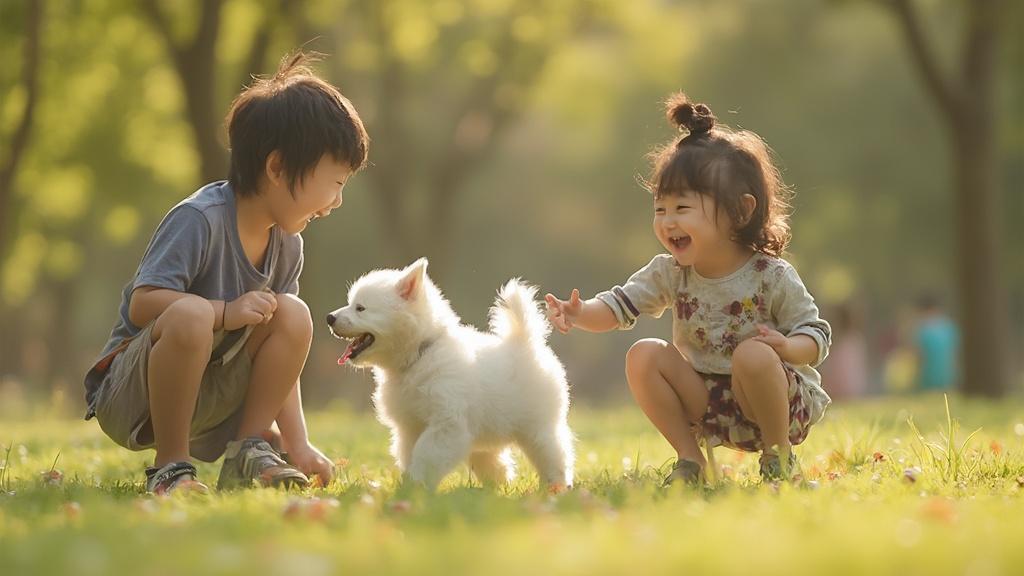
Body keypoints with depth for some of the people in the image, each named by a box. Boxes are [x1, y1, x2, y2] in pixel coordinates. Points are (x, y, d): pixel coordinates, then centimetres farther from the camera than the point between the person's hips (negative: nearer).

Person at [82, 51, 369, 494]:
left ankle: (248, 450, -5)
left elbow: (279, 352, 5)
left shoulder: (286, 244, 3)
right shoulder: (199, 219, -20)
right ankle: (170, 466, -22)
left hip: (206, 399, 7)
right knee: (191, 315, -37)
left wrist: (298, 444, -3)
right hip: (128, 397, -7)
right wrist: (226, 312, -32)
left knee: (293, 316, -11)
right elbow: (142, 304, -25)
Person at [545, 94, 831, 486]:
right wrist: (580, 314, -26)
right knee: (644, 356, -14)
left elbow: (817, 336, -11)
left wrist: (787, 347, -33)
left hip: (783, 402, -4)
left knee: (753, 355, -35)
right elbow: (619, 306, -4)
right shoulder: (671, 274, -3)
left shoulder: (772, 277, -16)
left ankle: (779, 455, -13)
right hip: (710, 403, 5)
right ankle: (690, 460, -5)